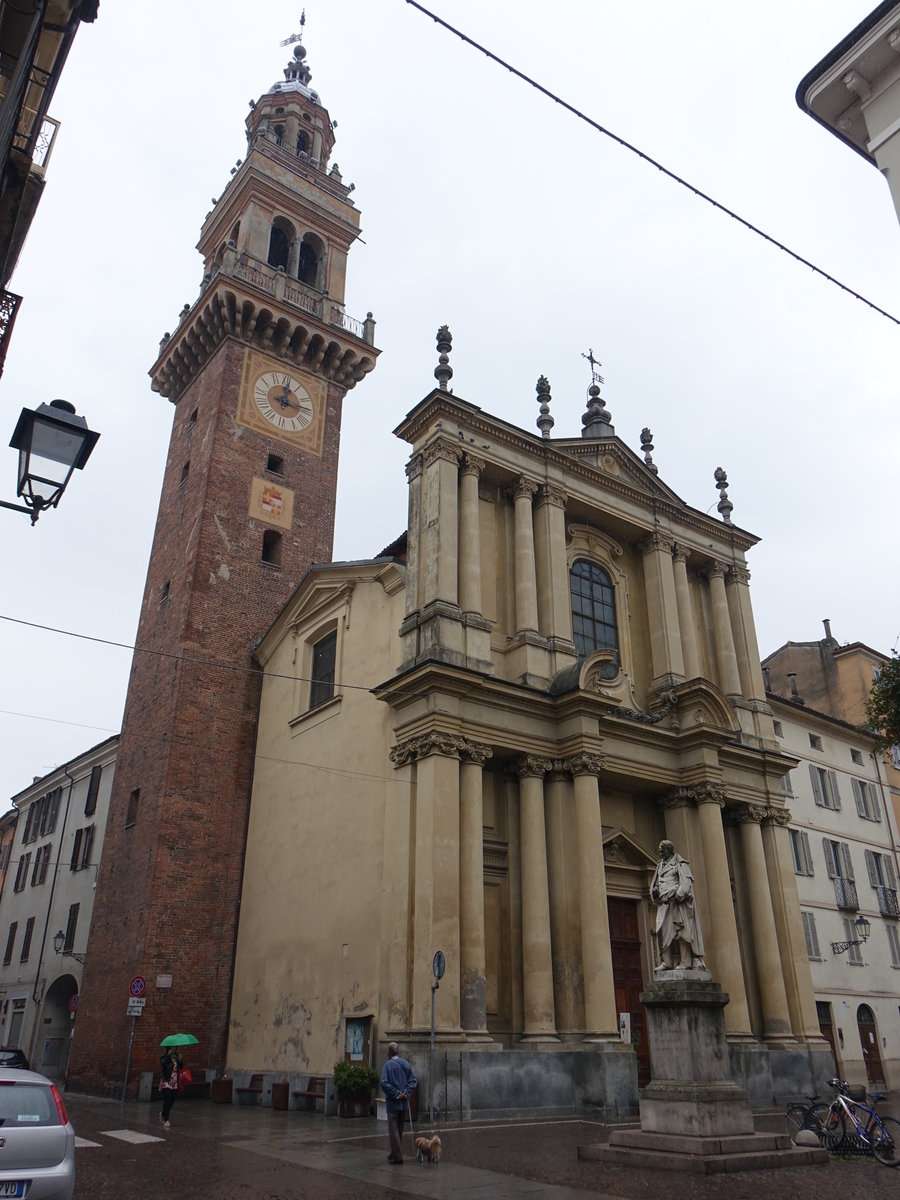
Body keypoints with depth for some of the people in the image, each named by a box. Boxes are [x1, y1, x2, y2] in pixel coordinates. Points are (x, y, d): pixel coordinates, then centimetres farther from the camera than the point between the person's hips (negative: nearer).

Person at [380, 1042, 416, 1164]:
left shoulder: (388, 1065, -11)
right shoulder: (406, 1064, 6)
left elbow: (384, 1083, -20)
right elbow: (413, 1081, 2)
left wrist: (396, 1093, -14)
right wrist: (405, 1092, -6)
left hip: (393, 1102, -6)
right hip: (404, 1103, 6)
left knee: (393, 1129, 2)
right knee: (400, 1129, 17)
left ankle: (397, 1156, 0)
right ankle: (396, 1153, 26)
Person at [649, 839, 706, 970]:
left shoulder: (680, 863, 4)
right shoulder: (660, 866, 23)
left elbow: (686, 881, -7)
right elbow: (655, 883, 23)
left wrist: (678, 895, -18)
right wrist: (654, 890, 1)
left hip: (677, 902, -6)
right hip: (664, 903, 6)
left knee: (681, 930, -10)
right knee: (663, 931, -3)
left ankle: (686, 962, -10)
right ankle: (667, 962, -4)